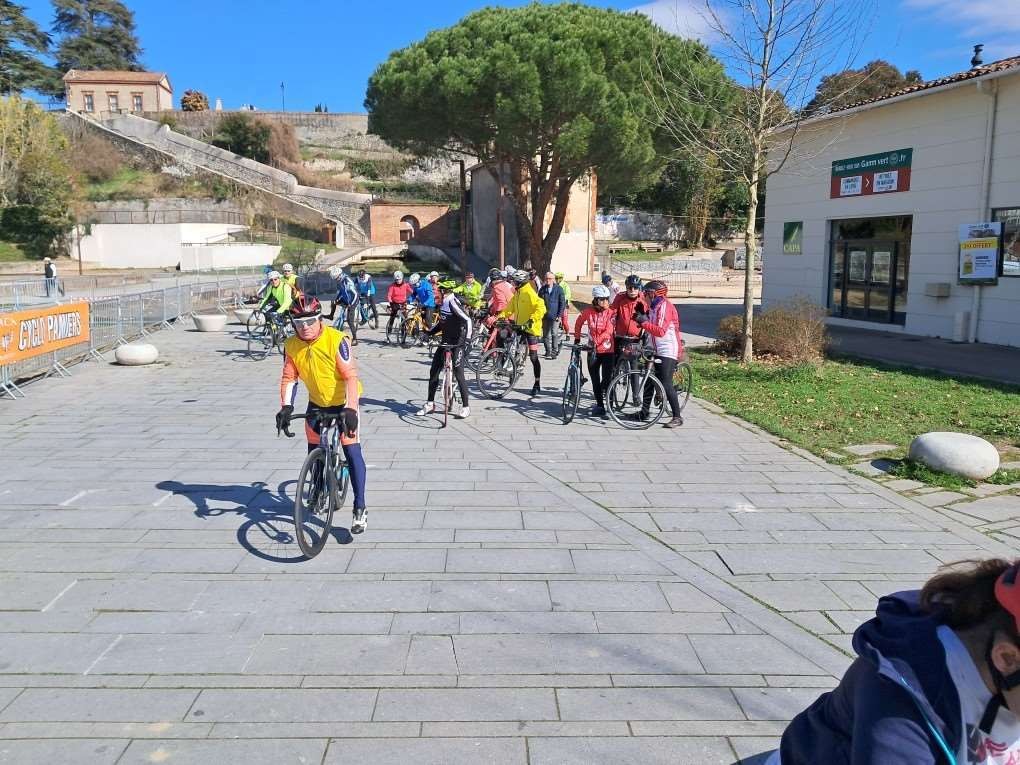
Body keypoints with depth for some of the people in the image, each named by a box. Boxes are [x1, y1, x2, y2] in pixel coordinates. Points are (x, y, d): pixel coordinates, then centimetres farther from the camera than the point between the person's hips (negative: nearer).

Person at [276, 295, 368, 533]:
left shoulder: (337, 340, -27)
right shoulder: (291, 345, -12)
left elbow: (351, 376, -29)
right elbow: (289, 377, -8)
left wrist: (351, 410, -37)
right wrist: (285, 407, -22)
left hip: (343, 402, -5)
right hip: (317, 402, 5)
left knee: (352, 451, -12)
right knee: (314, 452, 11)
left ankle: (360, 508, -8)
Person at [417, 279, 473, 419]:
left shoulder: (453, 302, -18)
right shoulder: (443, 303, 9)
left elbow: (467, 320, -24)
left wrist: (466, 338, -29)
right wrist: (429, 332, 15)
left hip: (457, 343, -9)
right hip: (445, 341, 9)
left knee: (459, 375, -6)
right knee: (434, 372, 10)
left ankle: (466, 407, 4)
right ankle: (430, 404, 20)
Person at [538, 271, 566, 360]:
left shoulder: (559, 289, -1)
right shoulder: (542, 289, 6)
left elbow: (562, 303, -1)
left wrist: (560, 315, -6)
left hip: (554, 315, -3)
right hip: (544, 315, 3)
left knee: (554, 334, -7)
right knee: (546, 335, 7)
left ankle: (554, 351, 2)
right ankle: (548, 351, 17)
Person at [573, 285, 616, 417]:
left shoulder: (611, 313, -9)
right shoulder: (588, 312, -1)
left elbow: (609, 331, -20)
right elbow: (579, 323, 17)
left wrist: (596, 342, -28)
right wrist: (577, 339, 17)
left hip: (608, 350, -3)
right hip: (593, 350, 3)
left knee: (607, 379, -9)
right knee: (595, 380, 9)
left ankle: (607, 404, 10)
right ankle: (599, 405, 21)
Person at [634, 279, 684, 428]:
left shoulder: (665, 306, -16)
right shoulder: (653, 307, 14)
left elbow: (660, 331, -25)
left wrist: (644, 322, -22)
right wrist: (642, 319, 3)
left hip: (668, 351, -10)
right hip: (656, 350, 10)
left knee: (666, 384, -12)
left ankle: (677, 417, -6)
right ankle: (644, 412, 21)